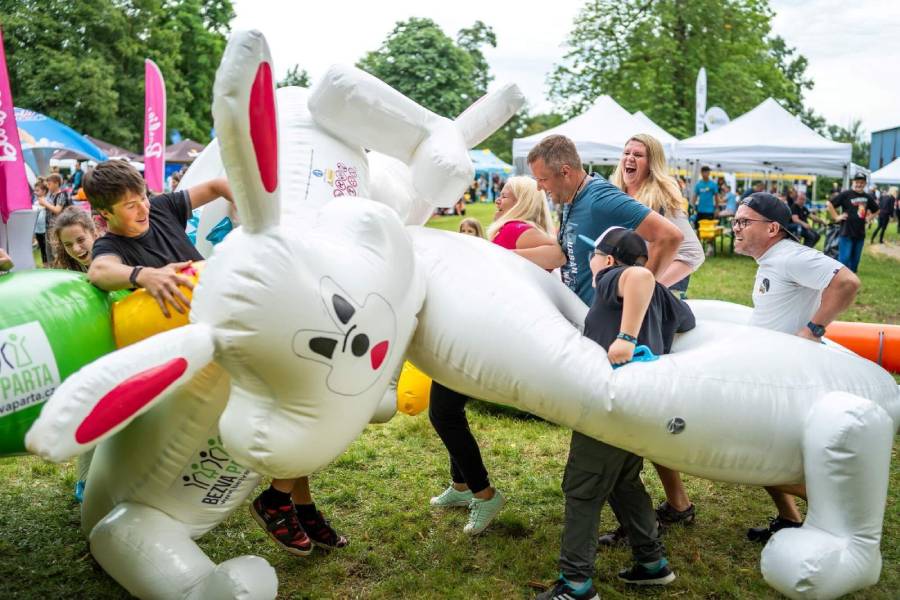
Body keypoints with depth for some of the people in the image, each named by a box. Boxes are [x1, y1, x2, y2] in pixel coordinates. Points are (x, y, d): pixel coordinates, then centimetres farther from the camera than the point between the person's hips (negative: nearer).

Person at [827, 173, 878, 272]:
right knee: (844, 258, -7)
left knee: (855, 259, 12)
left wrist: (869, 217, 12)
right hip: (846, 233, -6)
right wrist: (836, 217, -10)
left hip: (860, 233, 6)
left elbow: (876, 210, 27)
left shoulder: (867, 197, 10)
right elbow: (829, 204, -10)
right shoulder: (846, 194, -7)